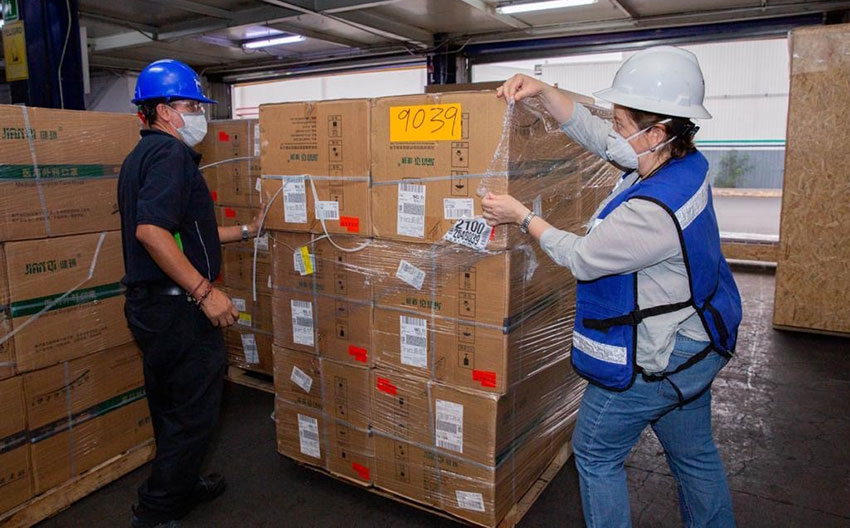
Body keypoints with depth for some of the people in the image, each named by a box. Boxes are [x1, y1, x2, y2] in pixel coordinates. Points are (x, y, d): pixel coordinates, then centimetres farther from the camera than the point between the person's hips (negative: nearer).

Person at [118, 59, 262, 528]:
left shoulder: (141, 156, 17)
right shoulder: (170, 154, -16)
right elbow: (151, 230, -29)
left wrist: (244, 232, 25)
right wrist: (205, 291, -27)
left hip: (149, 304, 11)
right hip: (177, 307, -11)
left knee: (170, 408, 21)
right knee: (194, 414, 3)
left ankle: (183, 486, 38)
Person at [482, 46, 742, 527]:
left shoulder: (651, 210, -33)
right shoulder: (685, 163, -4)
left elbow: (581, 258, -18)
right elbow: (593, 133, 4)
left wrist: (522, 216, -8)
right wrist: (543, 91, -4)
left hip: (653, 363, -9)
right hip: (696, 347, 9)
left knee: (596, 455, 13)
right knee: (695, 456, 26)